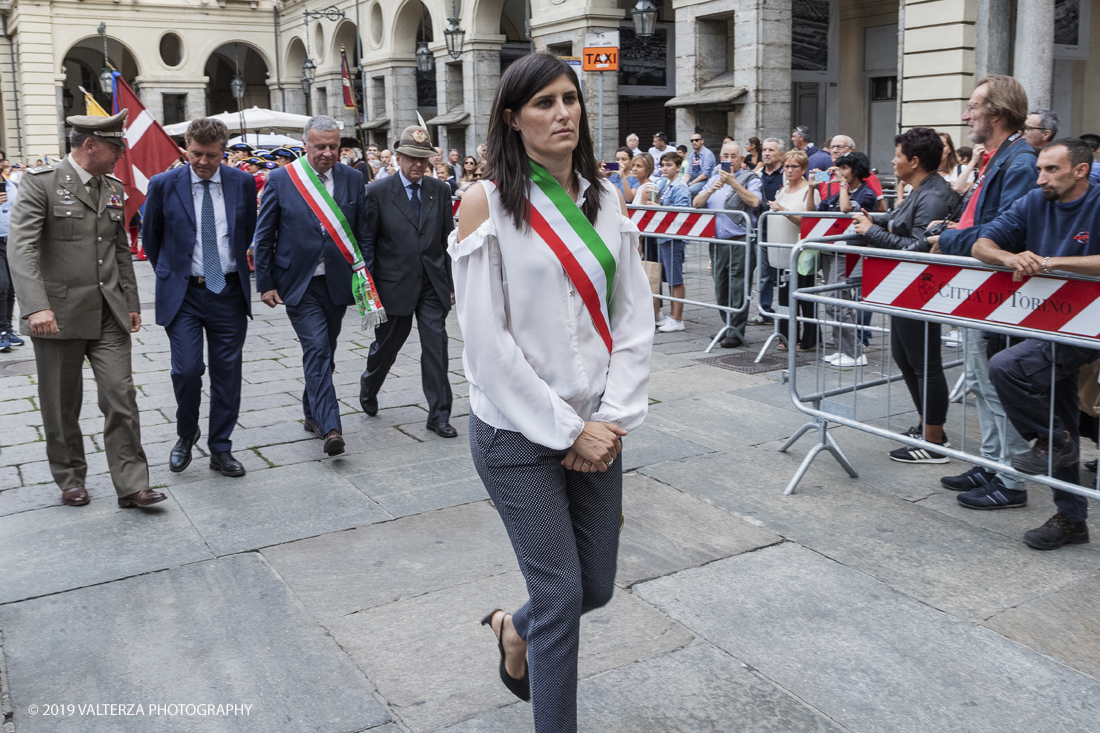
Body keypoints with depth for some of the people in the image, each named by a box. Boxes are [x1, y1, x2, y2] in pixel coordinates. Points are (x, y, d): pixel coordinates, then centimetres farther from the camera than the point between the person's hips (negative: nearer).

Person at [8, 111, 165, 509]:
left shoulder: (113, 188, 11)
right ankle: (70, 478, 26)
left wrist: (131, 302, 16)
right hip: (60, 314, -4)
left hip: (109, 314, 4)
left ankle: (131, 485, 3)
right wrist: (36, 307, -30)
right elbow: (21, 246, -18)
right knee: (62, 405, 9)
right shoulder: (41, 182, -8)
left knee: (121, 397, -2)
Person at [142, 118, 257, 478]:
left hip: (229, 292, 2)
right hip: (183, 293, -2)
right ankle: (186, 434, 17)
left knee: (227, 373, 5)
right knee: (186, 370, -11)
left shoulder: (243, 183, 1)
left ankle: (221, 450, 18)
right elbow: (151, 238, 10)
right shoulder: (164, 185, -4)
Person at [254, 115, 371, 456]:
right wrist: (265, 284, -3)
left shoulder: (353, 178, 2)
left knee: (323, 353, 14)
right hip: (298, 284, -3)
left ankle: (313, 414, 32)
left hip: (337, 283, 4)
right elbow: (264, 236, 0)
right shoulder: (281, 179, -6)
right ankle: (330, 428, -16)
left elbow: (363, 233, 8)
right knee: (317, 350, -14)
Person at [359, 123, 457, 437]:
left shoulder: (440, 190, 5)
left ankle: (439, 415, 4)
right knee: (386, 344, 13)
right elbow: (366, 242, -3)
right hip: (394, 284, -2)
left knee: (436, 346, -3)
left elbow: (448, 239, 8)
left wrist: (451, 282, 5)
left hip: (432, 284, 2)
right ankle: (368, 388, 43)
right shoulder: (378, 193, -5)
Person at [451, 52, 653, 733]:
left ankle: (514, 628, 46)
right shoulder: (487, 202, -8)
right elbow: (488, 341, -13)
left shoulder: (607, 201, 6)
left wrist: (613, 419, -7)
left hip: (595, 429, 5)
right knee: (561, 593, -1)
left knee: (597, 586, 14)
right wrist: (566, 430, -13)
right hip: (519, 431, -5)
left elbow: (635, 320, 5)